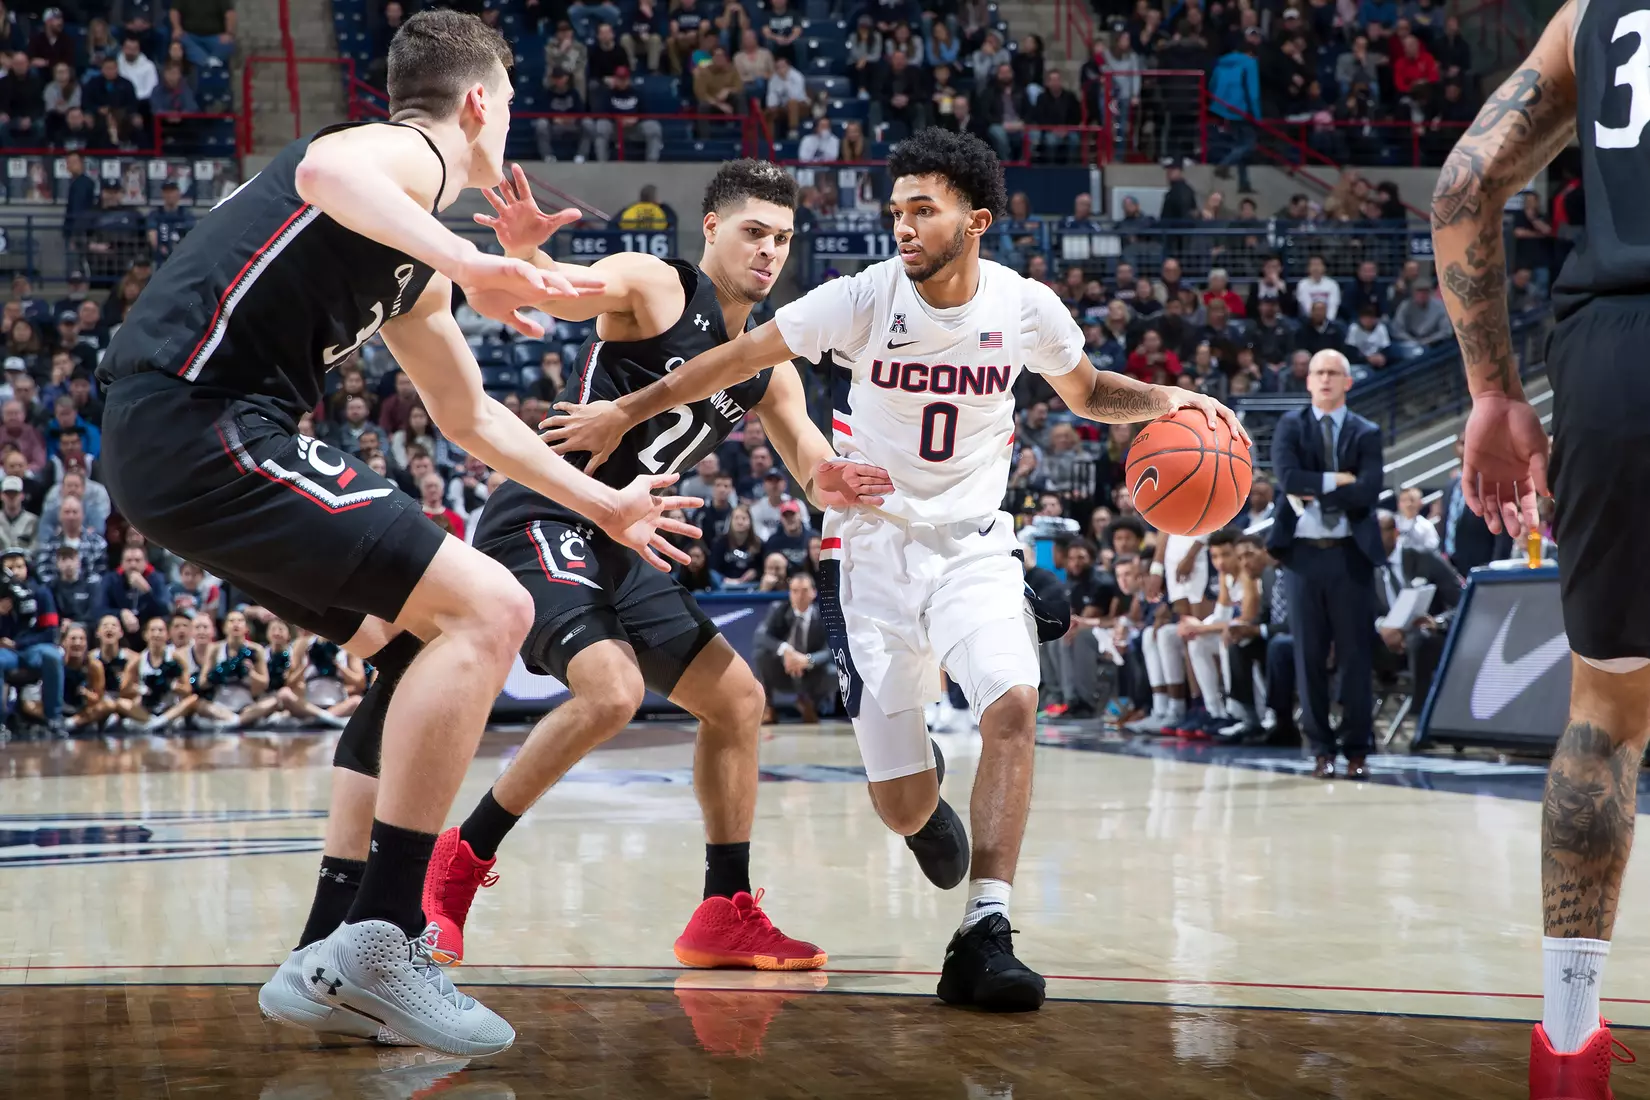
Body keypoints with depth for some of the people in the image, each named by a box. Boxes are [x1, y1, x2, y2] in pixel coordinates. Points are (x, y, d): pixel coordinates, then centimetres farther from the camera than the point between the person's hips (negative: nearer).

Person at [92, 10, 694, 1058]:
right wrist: (469, 266, -37)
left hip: (176, 440, 11)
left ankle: (334, 959, 15)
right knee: (486, 610, -15)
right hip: (201, 421, -11)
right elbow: (326, 169, -29)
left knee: (422, 637, 19)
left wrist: (607, 504, 43)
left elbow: (470, 415, 39)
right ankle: (379, 943, -14)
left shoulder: (412, 259, 27)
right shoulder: (408, 153, -2)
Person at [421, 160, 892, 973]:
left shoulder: (768, 367, 13)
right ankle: (455, 867, -13)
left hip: (616, 549, 9)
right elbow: (564, 293, -28)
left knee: (738, 701, 9)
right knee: (612, 689, -29)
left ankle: (726, 915, 18)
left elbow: (816, 465, 7)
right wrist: (523, 249, -52)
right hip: (540, 522, -9)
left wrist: (834, 485, -19)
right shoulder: (654, 286, -9)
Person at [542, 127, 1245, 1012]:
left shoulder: (1025, 307, -7)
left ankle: (984, 935, -28)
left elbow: (1085, 391, 13)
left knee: (1012, 705, -29)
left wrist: (1164, 400, -7)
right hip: (871, 546, -1)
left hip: (971, 544, 1)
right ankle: (922, 797, 40)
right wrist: (624, 412, -2)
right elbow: (740, 358, -4)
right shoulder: (865, 298, -13)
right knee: (905, 809, -1)